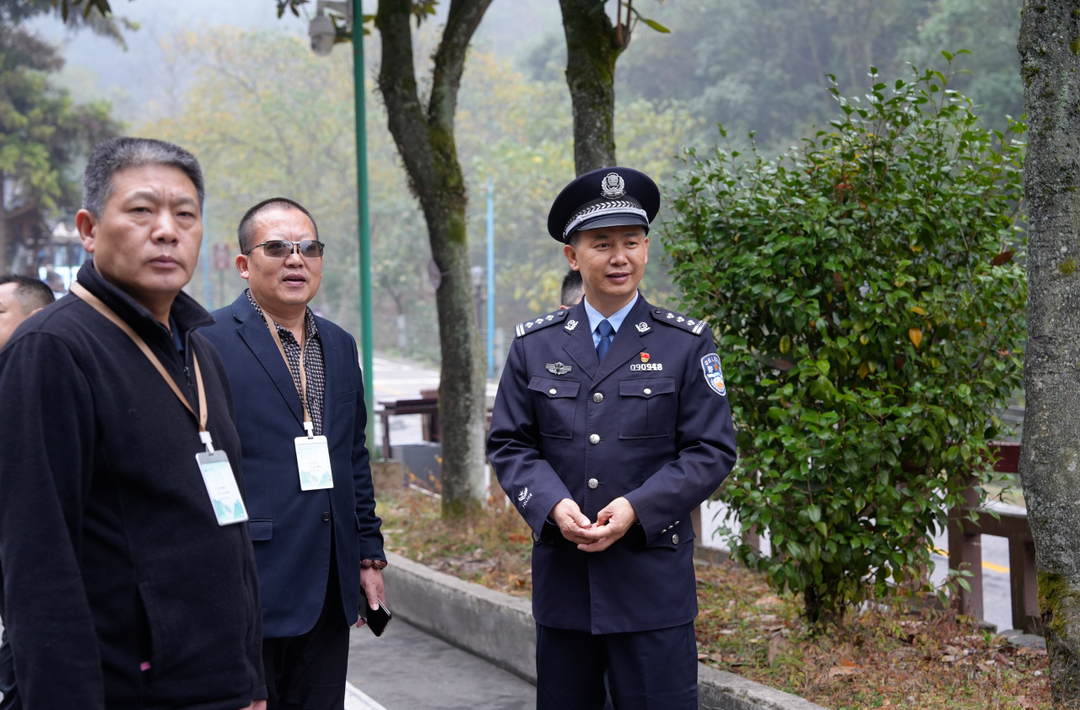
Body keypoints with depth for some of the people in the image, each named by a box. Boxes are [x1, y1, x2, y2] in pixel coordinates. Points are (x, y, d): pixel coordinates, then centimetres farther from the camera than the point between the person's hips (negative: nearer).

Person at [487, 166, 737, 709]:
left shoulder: (687, 344, 1)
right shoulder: (533, 345, 7)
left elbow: (712, 451, -3)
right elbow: (509, 445, 7)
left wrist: (636, 509, -15)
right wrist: (553, 506, -12)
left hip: (653, 582, -2)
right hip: (561, 580, 2)